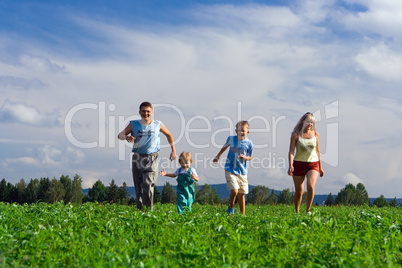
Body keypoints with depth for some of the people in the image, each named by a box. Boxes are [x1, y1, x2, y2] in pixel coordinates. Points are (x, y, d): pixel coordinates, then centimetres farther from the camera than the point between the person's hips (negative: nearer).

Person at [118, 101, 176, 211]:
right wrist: (126, 137, -21)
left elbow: (169, 135, 21)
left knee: (148, 184, -18)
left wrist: (173, 151, 19)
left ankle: (149, 209, -16)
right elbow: (120, 135, 3)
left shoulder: (158, 125, 5)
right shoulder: (134, 125, 4)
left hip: (152, 158, -2)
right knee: (138, 187, 5)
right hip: (137, 157, 2)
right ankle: (140, 209, 17)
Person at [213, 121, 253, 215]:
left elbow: (250, 157, 6)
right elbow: (224, 147, 17)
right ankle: (231, 207, 11)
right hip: (230, 170, -1)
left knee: (241, 194, 8)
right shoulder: (231, 139, -4)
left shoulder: (249, 143, -4)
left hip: (242, 171, 2)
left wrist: (245, 157, -16)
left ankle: (243, 214, 21)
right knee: (234, 191, -18)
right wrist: (218, 157, 20)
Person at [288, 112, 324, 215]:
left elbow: (317, 151, 15)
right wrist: (290, 166, -21)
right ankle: (296, 212, 20)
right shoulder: (296, 134, -4)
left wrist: (320, 167, 18)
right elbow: (291, 151, -8)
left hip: (313, 164, 1)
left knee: (311, 186, -22)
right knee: (299, 191, 0)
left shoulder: (315, 134, 6)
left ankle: (308, 209, -6)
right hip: (299, 164, -1)